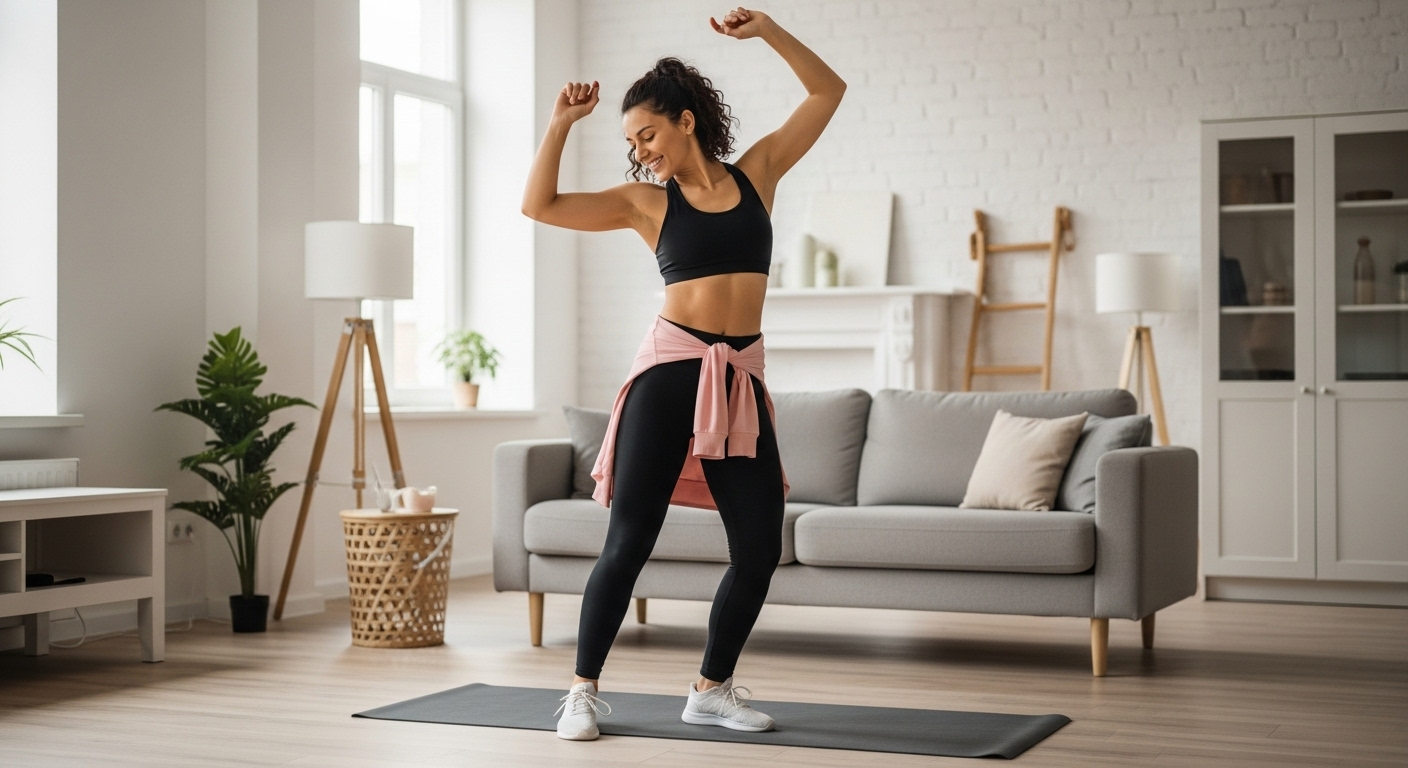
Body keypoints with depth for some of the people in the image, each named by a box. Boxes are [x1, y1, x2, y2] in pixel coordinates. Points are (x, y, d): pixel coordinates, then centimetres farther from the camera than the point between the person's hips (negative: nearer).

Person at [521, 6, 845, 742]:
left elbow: (827, 89, 13)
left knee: (760, 549, 2)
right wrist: (562, 122, -5)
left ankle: (711, 689, 19)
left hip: (741, 379, 3)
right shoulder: (646, 202, 6)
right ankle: (584, 689, 7)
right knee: (629, 539, -5)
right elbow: (540, 204, -1)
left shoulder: (756, 173, 10)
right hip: (670, 370, -2)